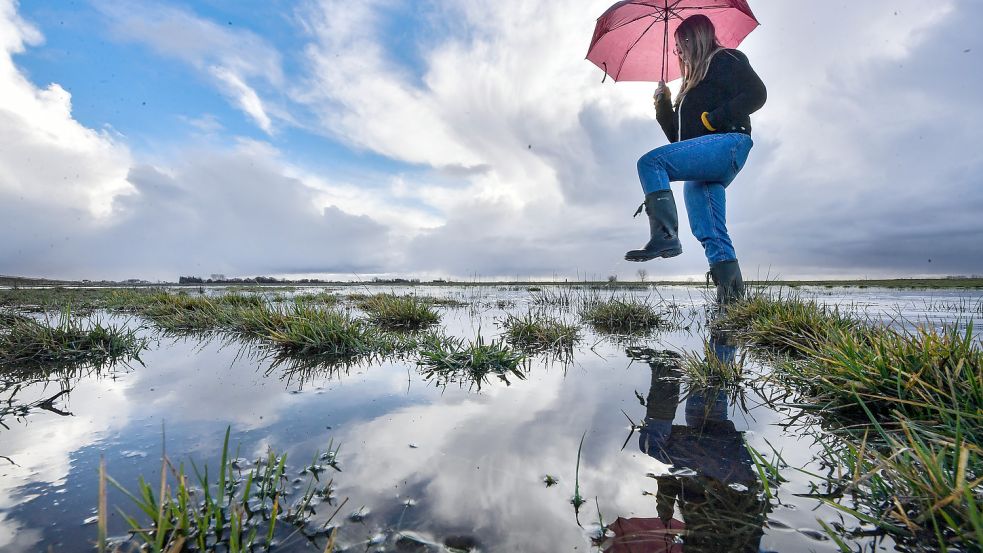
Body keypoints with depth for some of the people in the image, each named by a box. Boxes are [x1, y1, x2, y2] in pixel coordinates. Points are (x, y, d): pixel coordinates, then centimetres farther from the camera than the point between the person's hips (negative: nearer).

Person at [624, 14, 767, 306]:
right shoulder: (693, 83, 34)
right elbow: (677, 137, 28)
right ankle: (732, 294, -7)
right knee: (712, 235, -3)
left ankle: (665, 237, -36)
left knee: (650, 162, -25)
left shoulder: (724, 59, 12)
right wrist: (663, 105, 18)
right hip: (703, 163, 9)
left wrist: (713, 119, -12)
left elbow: (756, 93, -5)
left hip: (726, 142, -8)